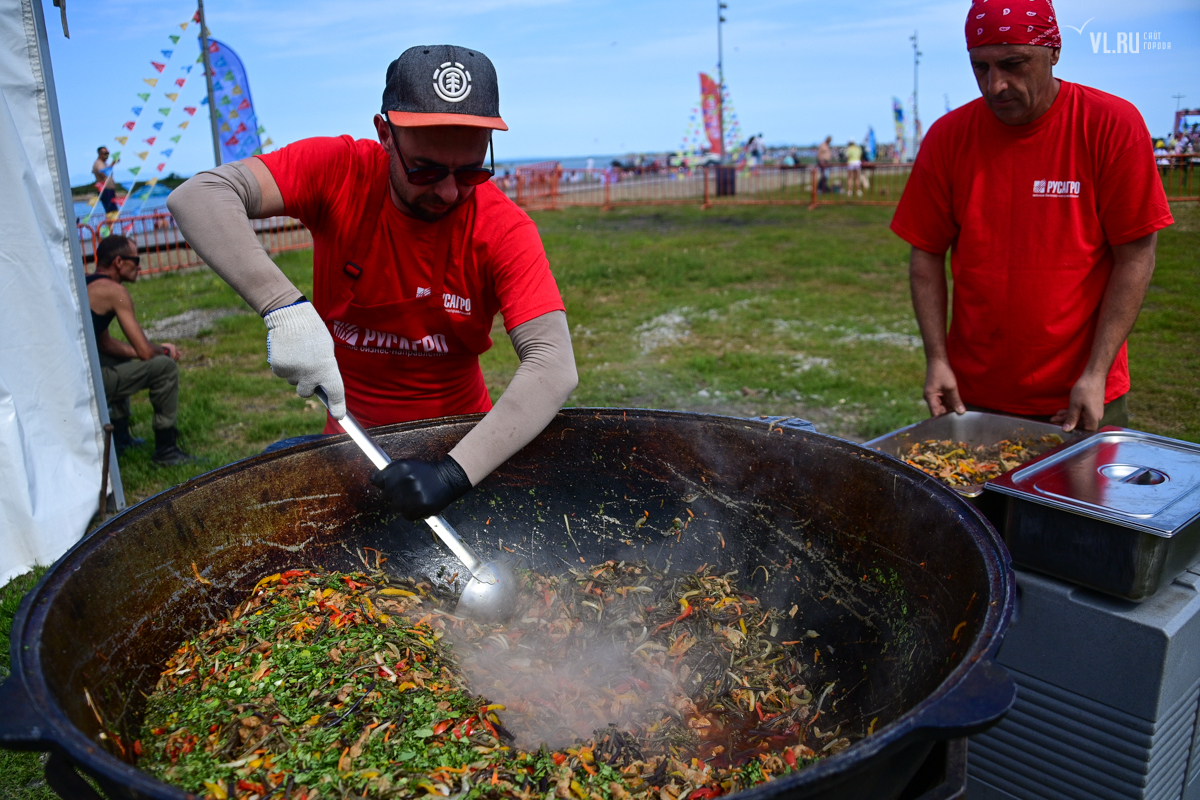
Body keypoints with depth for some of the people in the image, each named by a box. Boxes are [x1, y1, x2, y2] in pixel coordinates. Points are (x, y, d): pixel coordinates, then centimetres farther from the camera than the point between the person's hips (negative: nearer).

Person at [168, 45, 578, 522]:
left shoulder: (505, 230, -20)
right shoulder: (339, 171, -15)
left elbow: (554, 367, -31)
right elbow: (197, 197, -26)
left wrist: (455, 473, -42)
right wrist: (284, 307, -41)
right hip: (353, 441, 2)